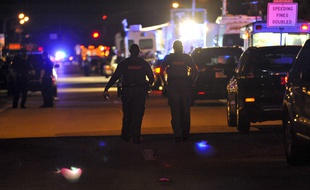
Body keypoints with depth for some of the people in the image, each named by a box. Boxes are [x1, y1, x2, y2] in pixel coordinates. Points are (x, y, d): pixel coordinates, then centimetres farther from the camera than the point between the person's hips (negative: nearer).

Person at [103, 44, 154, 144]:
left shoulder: (123, 63, 0)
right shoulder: (144, 63, 3)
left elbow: (115, 77, -5)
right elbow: (152, 77, 6)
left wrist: (106, 89, -4)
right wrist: (148, 84, 28)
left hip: (127, 91, 0)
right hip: (140, 91, 0)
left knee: (127, 113, 14)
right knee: (137, 114, 2)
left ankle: (126, 135, 15)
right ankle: (135, 137, -2)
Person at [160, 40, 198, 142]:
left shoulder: (168, 58, 3)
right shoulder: (187, 58, 5)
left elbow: (161, 71, -4)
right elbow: (195, 71, 0)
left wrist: (165, 83, 2)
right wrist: (191, 81, 6)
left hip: (172, 86, -1)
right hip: (185, 85, 1)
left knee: (175, 112, 0)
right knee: (185, 111, 10)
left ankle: (177, 135, -6)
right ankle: (185, 134, 14)